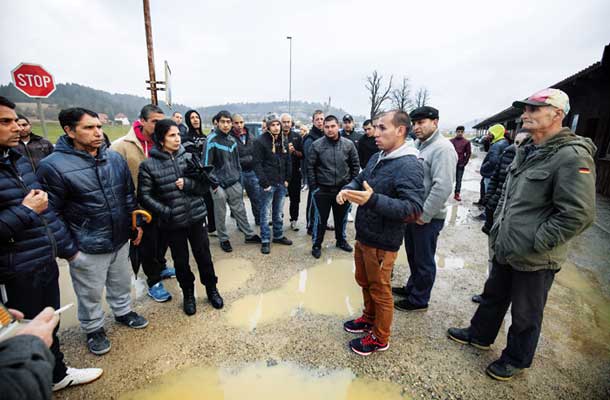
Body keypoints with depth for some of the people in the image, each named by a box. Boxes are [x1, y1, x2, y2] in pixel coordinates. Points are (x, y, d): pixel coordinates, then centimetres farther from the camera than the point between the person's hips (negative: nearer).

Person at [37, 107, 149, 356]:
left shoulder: (115, 158, -1)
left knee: (122, 283, 24)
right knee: (90, 294, 16)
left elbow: (129, 195, 8)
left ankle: (123, 312, 48)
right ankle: (94, 329, 41)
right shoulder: (54, 166, -17)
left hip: (121, 240, 5)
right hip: (87, 248, -4)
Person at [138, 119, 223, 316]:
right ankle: (188, 294, 39)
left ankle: (211, 289, 36)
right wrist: (166, 212, -18)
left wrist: (187, 184, -17)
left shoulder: (189, 157, -1)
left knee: (204, 256, 14)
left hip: (196, 217, 1)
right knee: (181, 261, 15)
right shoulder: (148, 165, -7)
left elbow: (206, 184, 0)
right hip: (172, 223, -1)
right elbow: (144, 195, -7)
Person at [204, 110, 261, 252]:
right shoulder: (212, 140, -11)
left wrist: (239, 178, 15)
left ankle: (249, 235, 24)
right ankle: (223, 239, 23)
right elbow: (207, 163, -12)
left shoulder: (232, 140, 9)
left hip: (234, 183, 5)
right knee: (220, 214, 7)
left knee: (240, 210, 13)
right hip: (219, 184, -5)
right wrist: (213, 183, -13)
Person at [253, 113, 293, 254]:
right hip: (268, 184, -5)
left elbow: (288, 162, 14)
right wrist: (264, 183, -16)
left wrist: (287, 179, 6)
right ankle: (265, 241, 13)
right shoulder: (260, 141, -9)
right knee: (265, 213, 3)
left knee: (279, 213, 16)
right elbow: (257, 164, -12)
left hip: (281, 184, 6)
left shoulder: (283, 141, 10)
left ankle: (278, 235, 30)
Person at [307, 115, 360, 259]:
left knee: (342, 217, 18)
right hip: (322, 189, -2)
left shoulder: (348, 144, -2)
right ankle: (317, 244, 25)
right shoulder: (316, 145, -8)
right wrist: (313, 187, -6)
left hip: (343, 188, 2)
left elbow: (355, 165, 4)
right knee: (320, 219, 7)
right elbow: (310, 167, -5)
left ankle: (341, 240, 39)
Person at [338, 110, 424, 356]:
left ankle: (380, 338, 34)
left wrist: (373, 200, -39)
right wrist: (348, 189, -6)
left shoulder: (409, 166, -22)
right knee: (364, 281, 25)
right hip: (363, 235, 8)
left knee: (379, 290, 11)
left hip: (382, 242, -8)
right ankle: (369, 318, 49)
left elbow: (414, 208, -29)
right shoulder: (377, 158, 5)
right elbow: (360, 179, 17)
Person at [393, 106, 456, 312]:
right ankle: (412, 287, 42)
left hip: (427, 217, -8)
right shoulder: (417, 144, 9)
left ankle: (419, 300, 26)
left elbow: (443, 187, -25)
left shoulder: (442, 148, -18)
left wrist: (425, 215, -20)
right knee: (412, 254, 22)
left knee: (424, 260, 9)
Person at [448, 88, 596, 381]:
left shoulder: (572, 156, -19)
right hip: (505, 250, 8)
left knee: (525, 316, 15)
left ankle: (516, 360, 38)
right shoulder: (526, 150, 7)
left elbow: (577, 215, -23)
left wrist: (532, 244, -19)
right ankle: (480, 335, 47)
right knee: (493, 296, 25)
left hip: (535, 261, -7)